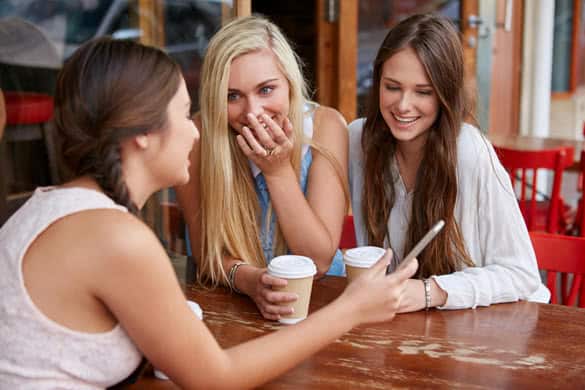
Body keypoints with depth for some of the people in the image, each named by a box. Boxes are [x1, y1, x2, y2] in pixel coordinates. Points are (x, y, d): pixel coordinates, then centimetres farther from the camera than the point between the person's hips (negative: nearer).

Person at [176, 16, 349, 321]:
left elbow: (319, 261, -14)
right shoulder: (197, 138, -14)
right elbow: (208, 256, -9)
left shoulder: (324, 126, -13)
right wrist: (249, 280, -29)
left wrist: (279, 170, -24)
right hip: (231, 304, 0)